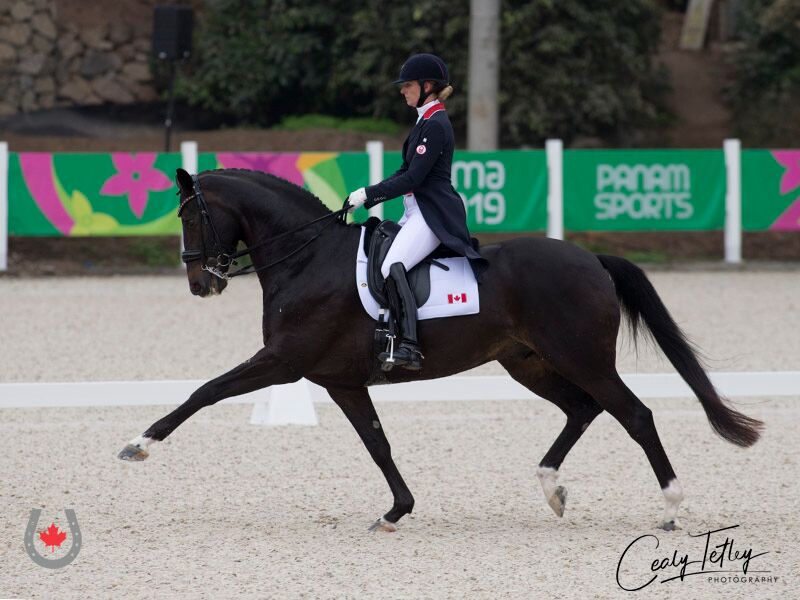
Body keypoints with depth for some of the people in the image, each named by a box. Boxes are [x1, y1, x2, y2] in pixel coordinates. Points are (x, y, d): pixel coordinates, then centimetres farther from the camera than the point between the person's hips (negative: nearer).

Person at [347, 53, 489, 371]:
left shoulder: (435, 126, -14)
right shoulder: (427, 121, 18)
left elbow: (413, 178, -19)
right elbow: (406, 171, 20)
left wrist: (369, 193, -15)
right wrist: (369, 197, 10)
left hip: (434, 214, -11)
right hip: (418, 211, 11)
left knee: (392, 267, -29)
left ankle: (408, 346, -37)